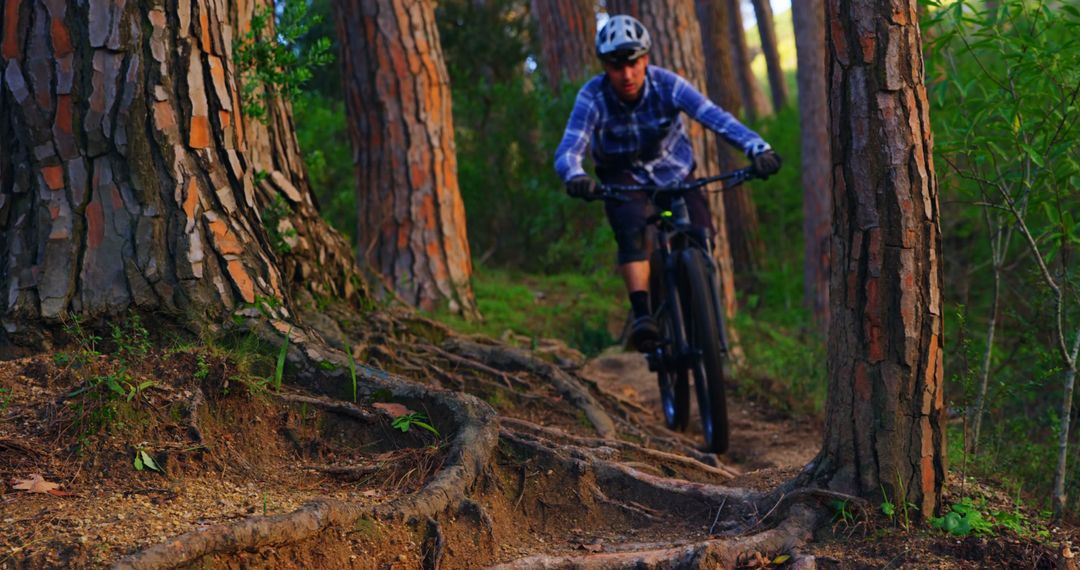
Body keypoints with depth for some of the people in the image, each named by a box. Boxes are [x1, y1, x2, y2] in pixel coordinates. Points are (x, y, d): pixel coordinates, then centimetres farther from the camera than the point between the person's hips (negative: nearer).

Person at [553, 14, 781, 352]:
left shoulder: (666, 84, -27)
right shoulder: (592, 97, -28)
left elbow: (715, 116, -38)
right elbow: (567, 150, -38)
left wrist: (757, 148, -54)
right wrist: (575, 177, -62)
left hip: (673, 169, 2)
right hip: (623, 176, -1)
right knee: (632, 227, -32)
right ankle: (642, 316, -35)